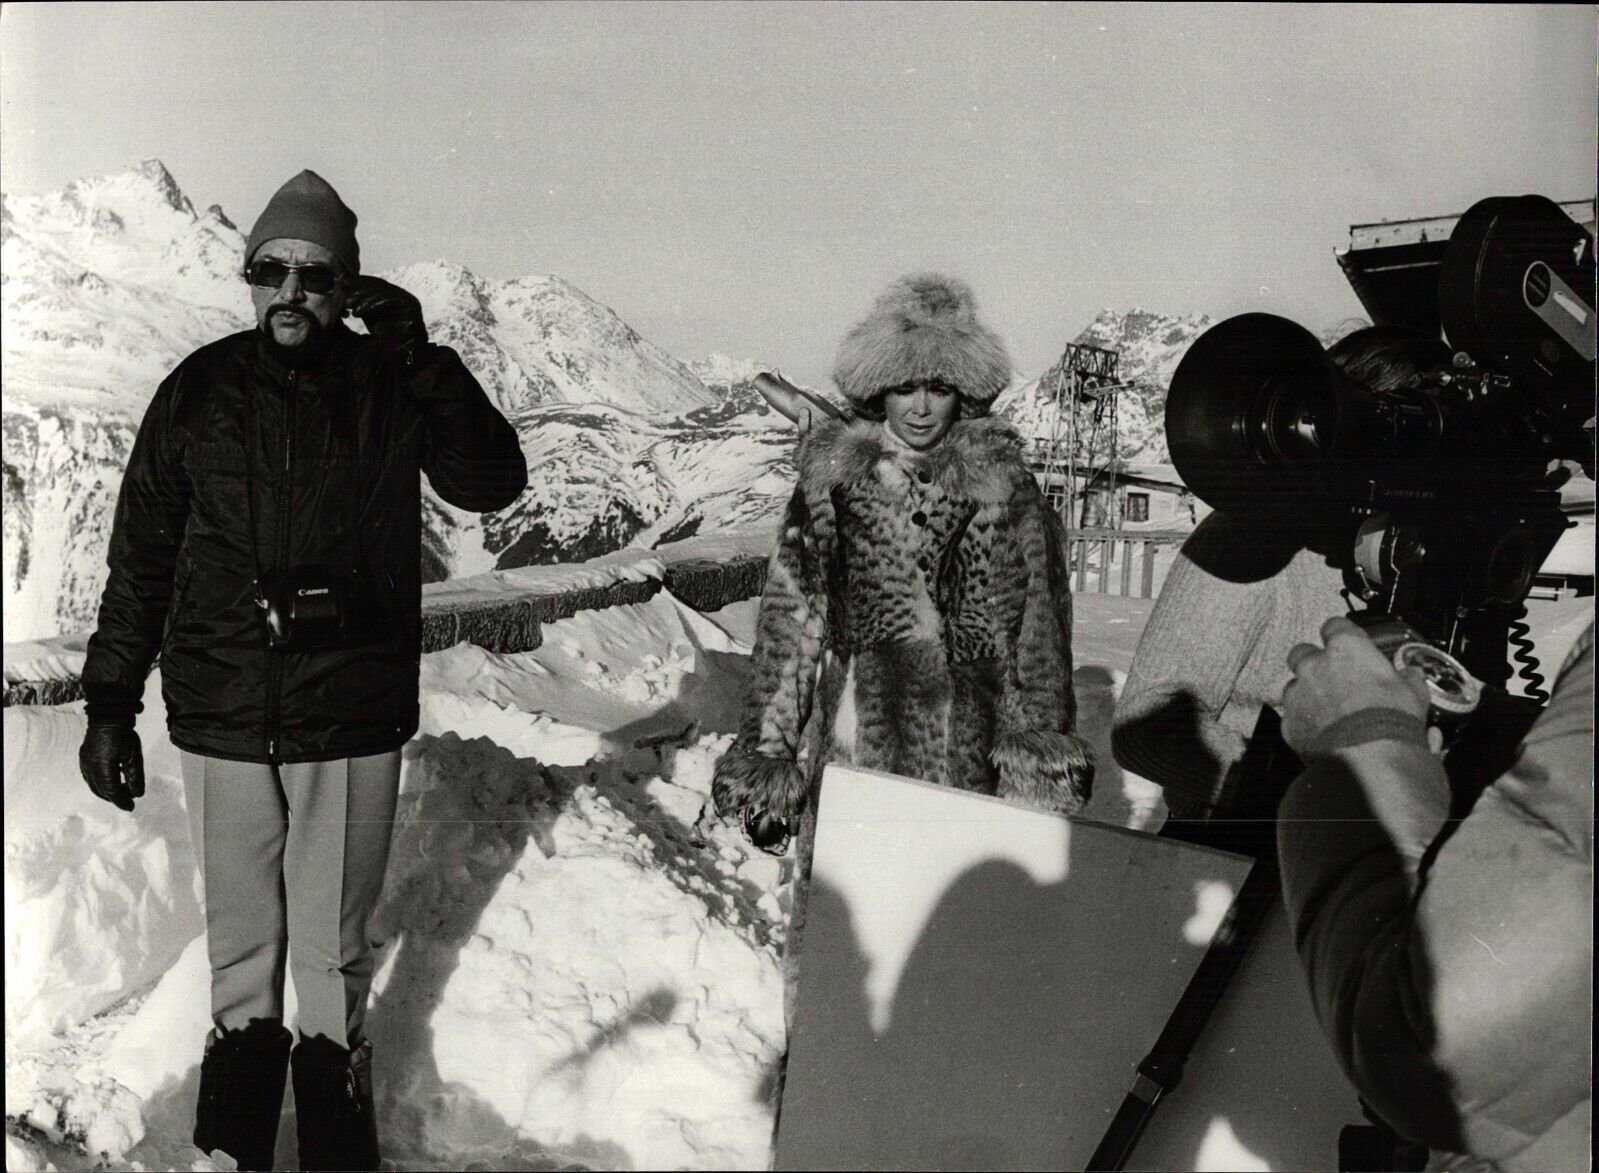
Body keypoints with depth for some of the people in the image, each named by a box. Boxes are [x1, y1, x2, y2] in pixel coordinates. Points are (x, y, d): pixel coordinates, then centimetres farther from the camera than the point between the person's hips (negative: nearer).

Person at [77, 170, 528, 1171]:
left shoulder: (393, 387, -3)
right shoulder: (201, 390, 0)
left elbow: (494, 484, -14)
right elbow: (140, 556, 5)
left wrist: (422, 359, -21)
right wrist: (110, 703, 4)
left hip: (353, 719, -1)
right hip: (222, 719, 1)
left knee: (335, 940, 14)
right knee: (241, 929, 18)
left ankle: (333, 1060, 36)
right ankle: (245, 1044, 41)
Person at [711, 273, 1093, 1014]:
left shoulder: (1003, 488, 2)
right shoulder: (830, 480, 4)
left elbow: (1038, 628, 5)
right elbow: (789, 619, 7)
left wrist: (1043, 752, 3)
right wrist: (768, 744, 6)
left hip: (964, 749, -1)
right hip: (851, 734, 1)